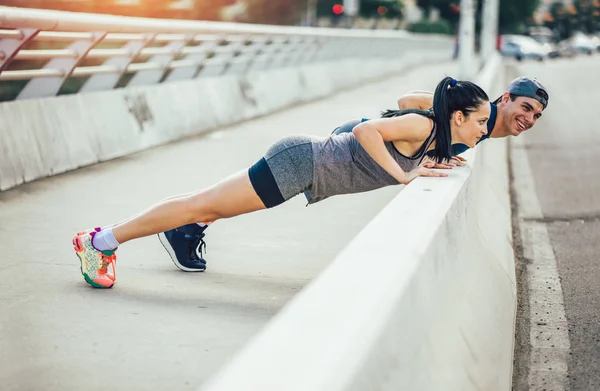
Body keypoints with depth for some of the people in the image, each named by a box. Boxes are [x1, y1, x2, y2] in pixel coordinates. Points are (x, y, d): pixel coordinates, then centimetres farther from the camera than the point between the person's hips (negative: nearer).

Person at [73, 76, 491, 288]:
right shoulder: (423, 126, -18)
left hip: (307, 176, 9)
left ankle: (111, 235, 22)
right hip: (300, 161, -9)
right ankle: (102, 240, -3)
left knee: (211, 207, 13)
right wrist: (401, 174, -24)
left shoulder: (433, 139, 11)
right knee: (207, 205, -7)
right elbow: (365, 130, -30)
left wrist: (426, 163, 16)